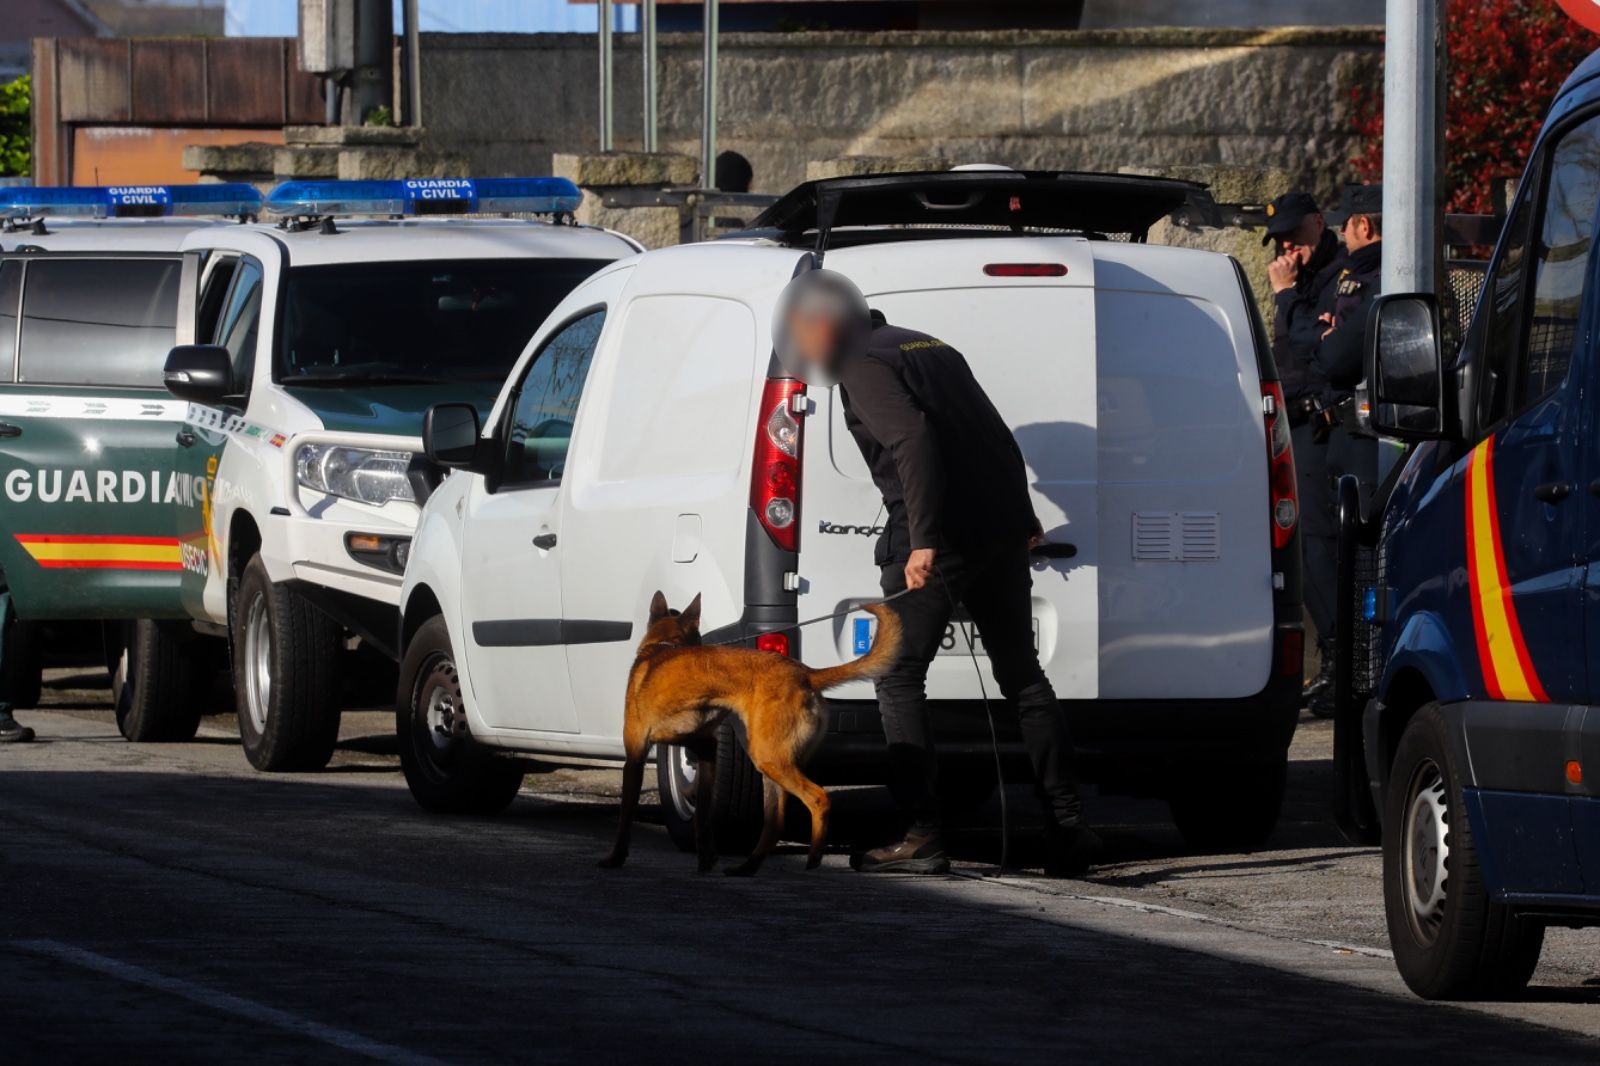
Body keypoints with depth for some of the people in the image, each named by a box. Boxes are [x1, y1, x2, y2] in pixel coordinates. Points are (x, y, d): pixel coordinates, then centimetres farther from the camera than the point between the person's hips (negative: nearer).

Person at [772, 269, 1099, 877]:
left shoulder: (865, 366, -6)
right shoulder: (930, 348, 22)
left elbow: (912, 440, -21)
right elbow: (999, 438, 24)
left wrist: (923, 540, -26)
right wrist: (1022, 519, 31)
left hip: (938, 537, -8)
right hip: (1001, 530, 8)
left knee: (899, 678, 0)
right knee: (1021, 675, 14)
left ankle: (922, 836, -8)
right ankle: (1067, 830, 11)